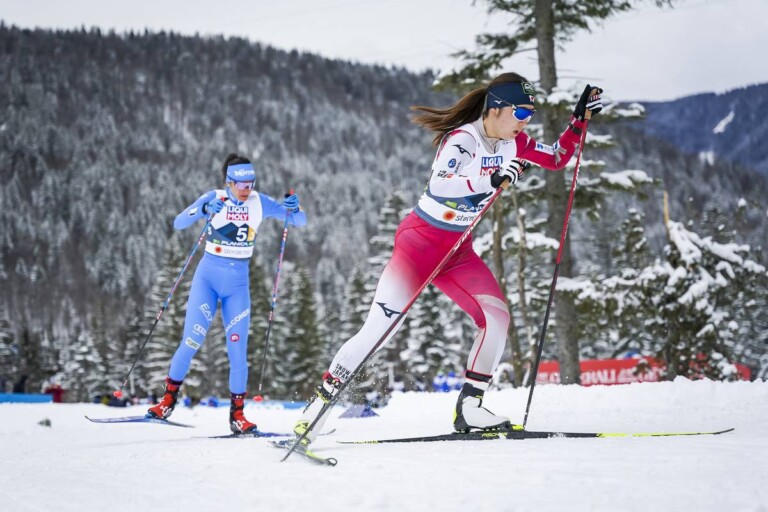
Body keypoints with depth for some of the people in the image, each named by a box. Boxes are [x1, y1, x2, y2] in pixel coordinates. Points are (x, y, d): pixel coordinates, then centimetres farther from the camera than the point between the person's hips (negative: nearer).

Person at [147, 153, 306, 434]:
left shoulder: (259, 202, 0)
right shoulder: (214, 199, -6)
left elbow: (300, 221, 2)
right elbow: (178, 223, -14)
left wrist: (293, 208, -21)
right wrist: (203, 209, -32)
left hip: (238, 283, 2)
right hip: (208, 276, -2)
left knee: (237, 349, -4)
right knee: (191, 342, -9)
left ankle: (237, 413, 6)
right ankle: (168, 400, 7)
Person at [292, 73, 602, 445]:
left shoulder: (512, 143, 1)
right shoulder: (462, 139, -21)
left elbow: (558, 158, 15)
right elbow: (439, 184, -38)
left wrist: (580, 118, 4)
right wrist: (491, 180, -47)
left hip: (459, 250, 7)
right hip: (421, 241, -7)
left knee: (496, 317, -9)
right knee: (380, 328, -14)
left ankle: (469, 408, 0)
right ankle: (318, 404, -7)